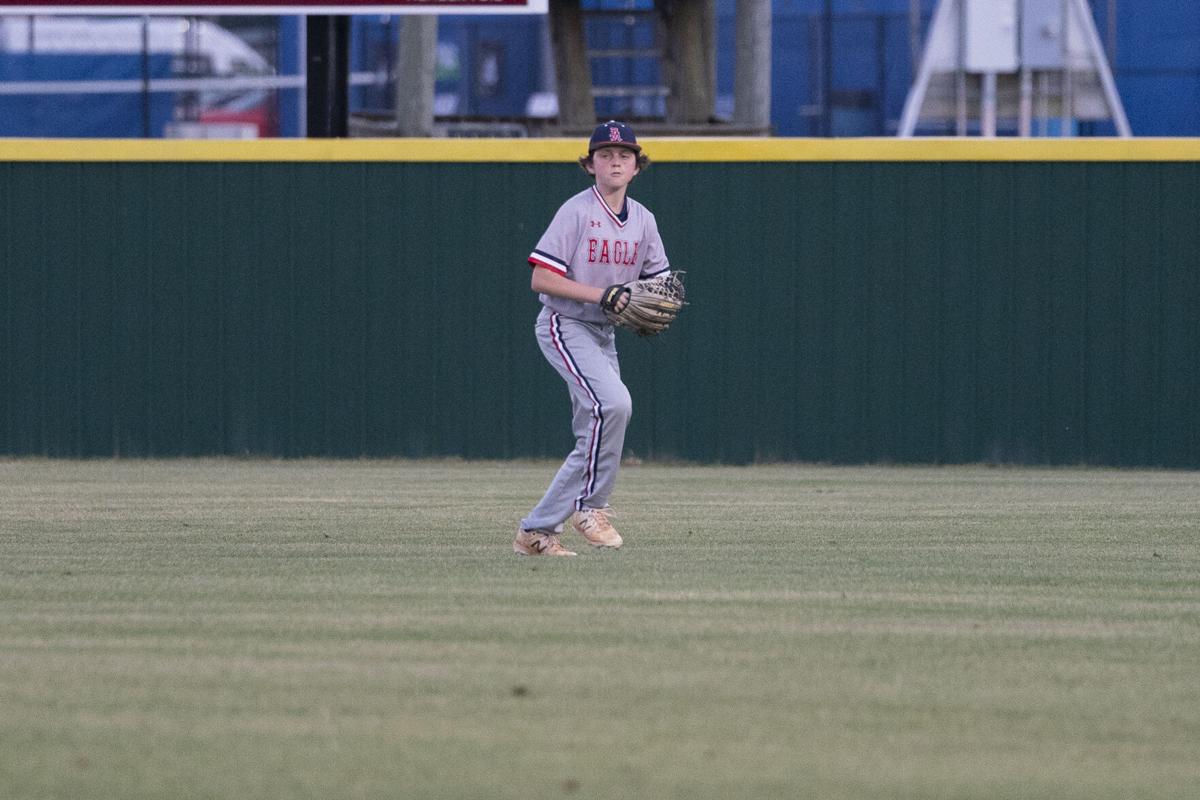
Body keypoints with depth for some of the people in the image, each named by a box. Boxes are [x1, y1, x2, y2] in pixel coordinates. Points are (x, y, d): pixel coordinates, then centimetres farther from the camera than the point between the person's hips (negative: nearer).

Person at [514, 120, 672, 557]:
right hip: (564, 326, -7)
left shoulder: (643, 220, 8)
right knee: (614, 402, -27)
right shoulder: (576, 212, -12)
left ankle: (536, 530, 13)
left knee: (594, 437, 4)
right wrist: (604, 296, -23)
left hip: (603, 335, 8)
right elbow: (541, 279, -16)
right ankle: (591, 505, -14)